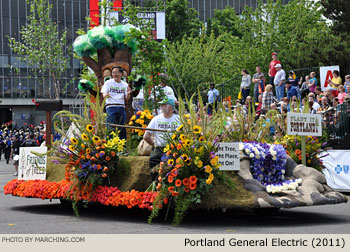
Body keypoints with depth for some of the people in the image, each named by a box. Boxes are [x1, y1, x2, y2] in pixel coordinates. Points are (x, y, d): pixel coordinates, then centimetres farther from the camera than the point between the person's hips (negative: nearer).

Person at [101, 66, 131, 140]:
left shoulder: (125, 85, 12)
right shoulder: (108, 83, 5)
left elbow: (126, 99, 9)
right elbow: (104, 94, -2)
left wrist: (128, 94, -12)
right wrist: (106, 95, -25)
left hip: (121, 108, 3)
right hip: (111, 107, -3)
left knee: (122, 128, 2)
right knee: (111, 127, -9)